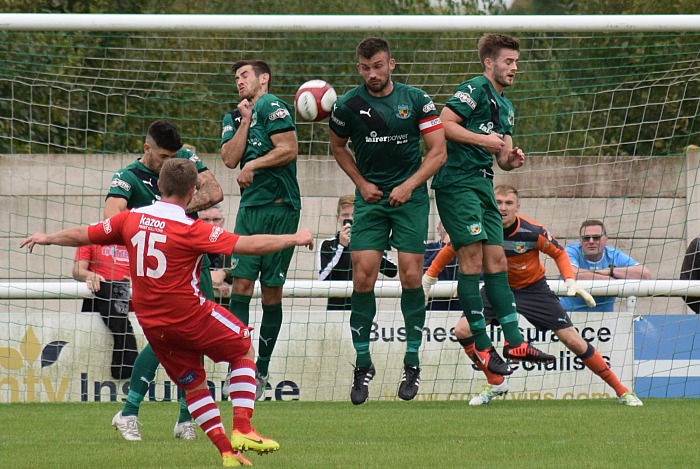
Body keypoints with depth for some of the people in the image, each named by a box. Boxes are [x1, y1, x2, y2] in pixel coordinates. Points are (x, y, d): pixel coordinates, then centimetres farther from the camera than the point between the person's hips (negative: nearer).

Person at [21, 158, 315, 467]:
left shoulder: (131, 219, -1)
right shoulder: (191, 230, -17)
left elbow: (83, 235, 11)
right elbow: (248, 245, -20)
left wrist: (47, 238, 30)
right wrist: (294, 239, -9)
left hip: (151, 323, 5)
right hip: (191, 315, -5)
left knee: (193, 384, 17)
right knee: (244, 351, 16)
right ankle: (242, 430, 5)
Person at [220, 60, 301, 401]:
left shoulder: (272, 107, -4)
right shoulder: (234, 118, 18)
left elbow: (289, 149, -12)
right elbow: (230, 159, 5)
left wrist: (252, 166, -5)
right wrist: (245, 121, 0)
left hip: (280, 207, -6)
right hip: (249, 206, 6)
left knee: (271, 292, 0)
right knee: (241, 285, -6)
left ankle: (262, 370, 6)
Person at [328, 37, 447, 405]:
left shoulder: (415, 99, -5)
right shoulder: (348, 105, -1)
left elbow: (438, 152, -2)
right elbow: (337, 146, 17)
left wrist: (408, 186, -12)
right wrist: (361, 183, 5)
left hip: (410, 198, -1)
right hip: (371, 196, 1)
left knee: (411, 277, -7)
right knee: (363, 277, -9)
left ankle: (412, 363, 6)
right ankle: (363, 363, 3)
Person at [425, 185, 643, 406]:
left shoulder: (533, 232, -25)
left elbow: (559, 253, -6)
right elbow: (452, 247, -3)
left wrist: (570, 281, -20)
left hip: (533, 288, -2)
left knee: (574, 341, -8)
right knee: (463, 332, -15)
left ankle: (621, 390, 4)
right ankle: (496, 384, 6)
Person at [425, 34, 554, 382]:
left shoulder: (505, 107, 22)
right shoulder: (474, 89, -6)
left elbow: (502, 158, 23)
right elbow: (443, 124, -17)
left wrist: (513, 159, 0)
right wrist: (483, 139, -18)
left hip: (482, 184, 9)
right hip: (457, 181, -9)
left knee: (496, 260, 6)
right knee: (472, 257, -12)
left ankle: (513, 341, 6)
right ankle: (480, 344, -9)